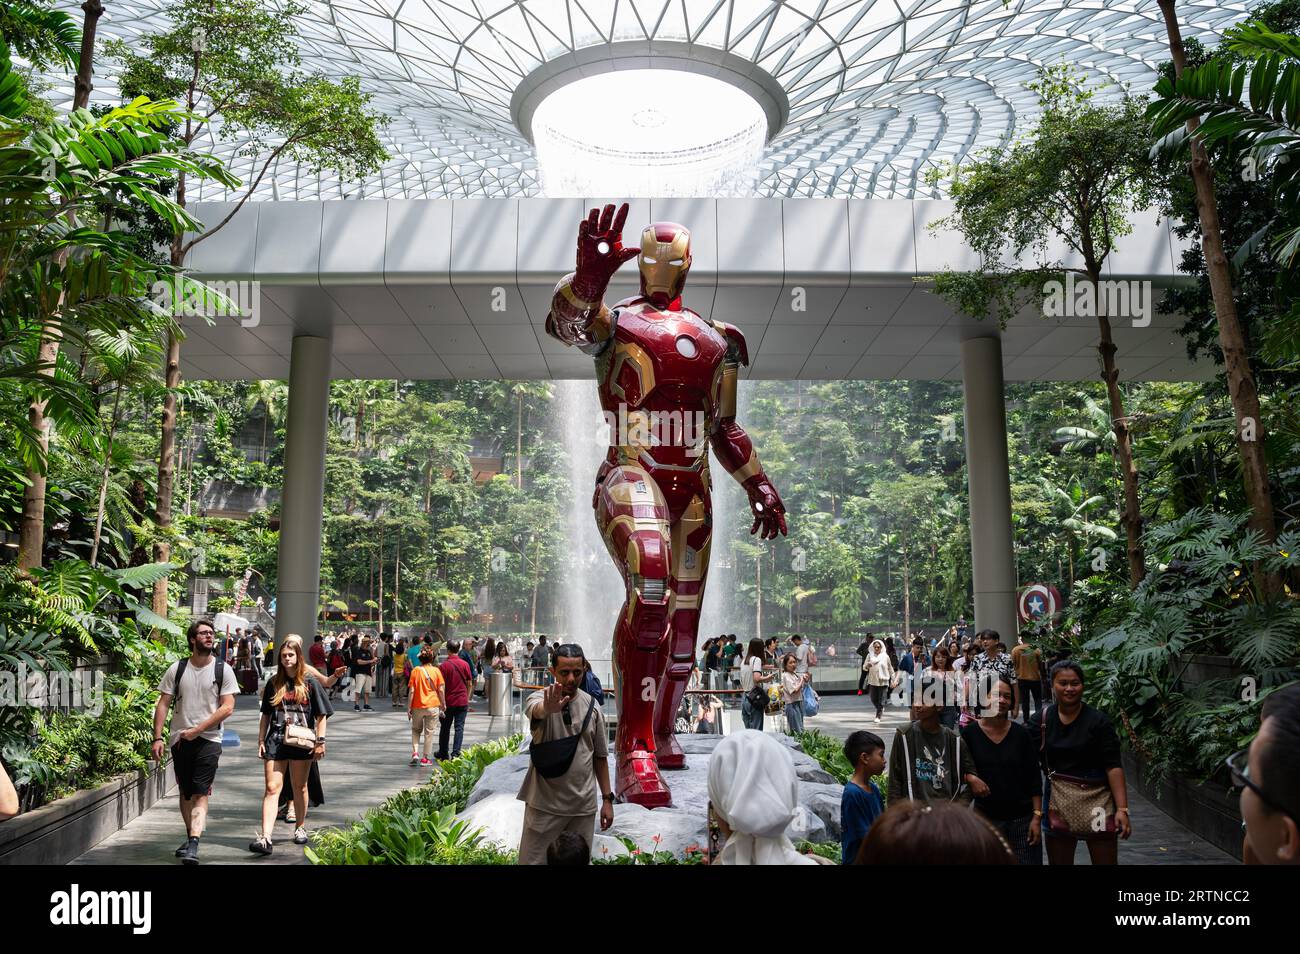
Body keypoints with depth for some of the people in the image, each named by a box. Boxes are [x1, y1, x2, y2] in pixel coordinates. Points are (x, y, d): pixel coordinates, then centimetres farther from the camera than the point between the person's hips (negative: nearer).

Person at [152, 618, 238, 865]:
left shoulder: (223, 669, -3)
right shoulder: (177, 668, 3)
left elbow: (227, 708, -7)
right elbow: (163, 704, 3)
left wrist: (197, 730, -12)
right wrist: (157, 738, -5)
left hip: (208, 740, -3)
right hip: (180, 739, 3)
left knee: (200, 793, -10)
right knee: (185, 792, 14)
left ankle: (193, 846, -15)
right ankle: (191, 837, 29)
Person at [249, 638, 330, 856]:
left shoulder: (310, 683, -1)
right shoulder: (273, 683, 6)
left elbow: (321, 715, 0)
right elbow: (266, 715, 13)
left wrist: (320, 741, -5)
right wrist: (261, 741, 9)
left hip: (301, 742, -1)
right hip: (275, 741, 1)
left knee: (299, 787, 13)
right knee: (272, 788, -6)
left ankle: (300, 827, 29)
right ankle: (265, 837, -11)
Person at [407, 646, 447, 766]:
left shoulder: (415, 670, -4)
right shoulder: (436, 670, -3)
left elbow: (412, 691, -5)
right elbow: (441, 690, -3)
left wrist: (409, 707, 1)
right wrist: (443, 704, 8)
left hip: (418, 705, 0)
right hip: (432, 705, 0)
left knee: (416, 730, 18)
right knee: (429, 732, 8)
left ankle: (415, 753, 2)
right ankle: (425, 758, 11)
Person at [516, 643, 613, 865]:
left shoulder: (592, 705, 2)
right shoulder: (540, 698, -10)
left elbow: (600, 755, 9)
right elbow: (537, 710, -37)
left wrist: (607, 798, 7)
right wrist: (548, 708, -61)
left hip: (584, 805, 3)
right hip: (545, 804, -3)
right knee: (533, 860, 3)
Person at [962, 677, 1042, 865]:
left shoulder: (1021, 733, -2)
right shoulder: (969, 733, -5)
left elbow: (1034, 779, 1)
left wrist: (1037, 816, -3)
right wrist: (970, 778, -16)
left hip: (1023, 818, 1)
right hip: (986, 817, 0)